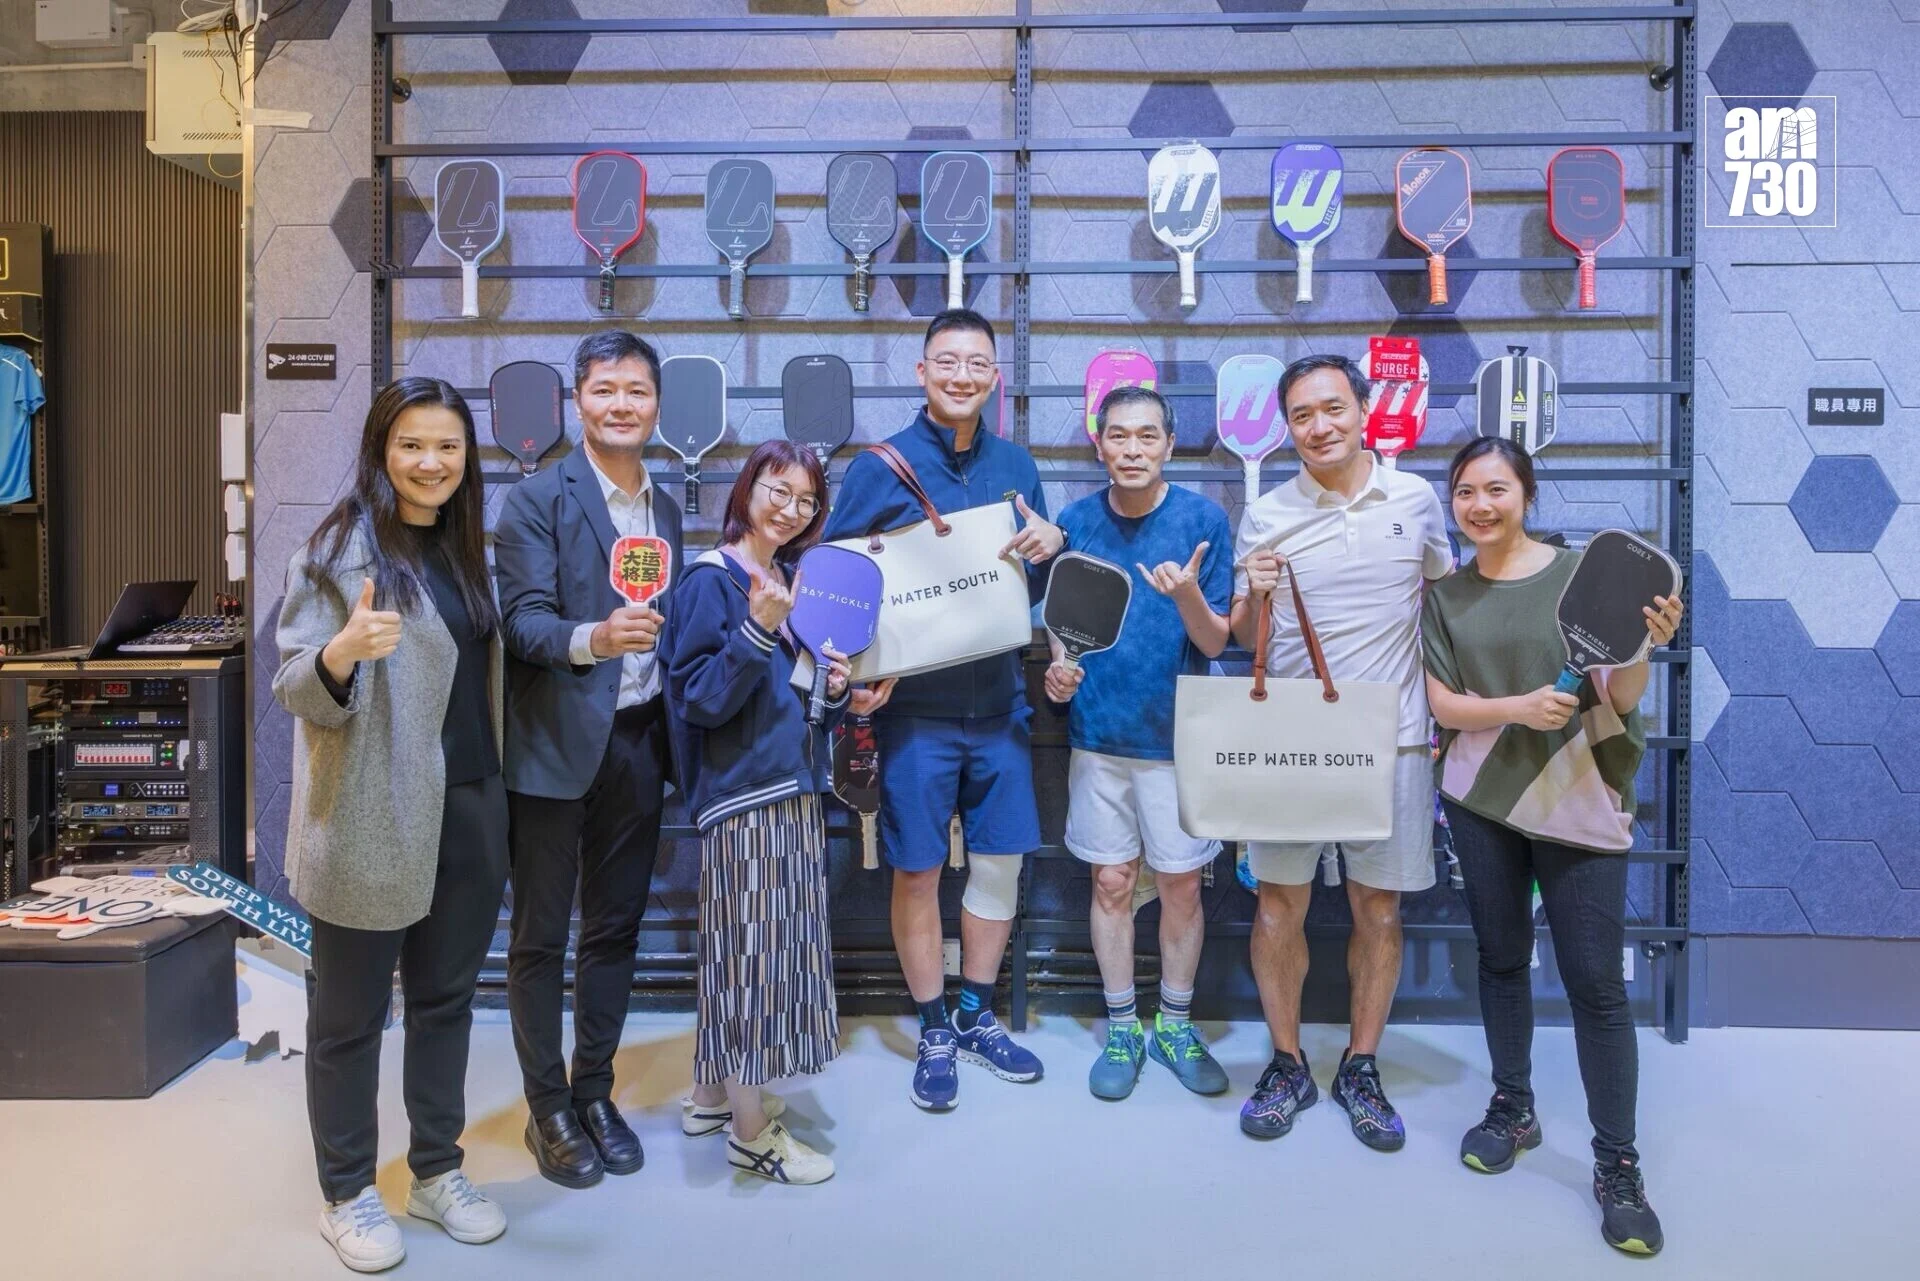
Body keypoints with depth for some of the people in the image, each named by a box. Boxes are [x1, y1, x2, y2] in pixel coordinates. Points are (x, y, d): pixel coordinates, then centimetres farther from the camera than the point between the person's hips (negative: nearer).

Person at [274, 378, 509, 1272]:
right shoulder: (339, 548, -9)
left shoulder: (467, 547, 10)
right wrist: (341, 654, -33)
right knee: (351, 1014, 9)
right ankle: (346, 1196, 25)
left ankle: (437, 1173, 31)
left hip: (470, 809, 6)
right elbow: (295, 689, -13)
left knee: (446, 998, 16)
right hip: (371, 819, -6)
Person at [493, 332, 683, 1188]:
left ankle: (594, 1092, 30)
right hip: (557, 744, -5)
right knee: (540, 938, 7)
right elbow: (524, 619, -16)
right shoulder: (537, 499, -8)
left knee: (615, 930, 14)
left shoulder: (666, 508, 11)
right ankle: (548, 1110, 22)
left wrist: (672, 738, 7)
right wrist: (591, 639, -36)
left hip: (637, 744, 6)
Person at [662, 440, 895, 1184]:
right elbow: (701, 701, -17)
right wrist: (757, 629, -27)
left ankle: (715, 1090, 31)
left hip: (794, 787, 8)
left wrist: (835, 689, -1)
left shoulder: (792, 580, 13)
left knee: (761, 943, 15)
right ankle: (752, 1133, 10)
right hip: (741, 791, -8)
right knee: (751, 944, -2)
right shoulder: (712, 581, -10)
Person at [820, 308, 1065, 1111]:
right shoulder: (881, 467, -5)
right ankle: (934, 1034, 24)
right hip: (915, 706, -4)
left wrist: (1049, 547, -9)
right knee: (918, 870, 6)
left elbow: (1036, 591, 13)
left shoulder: (1015, 466, 7)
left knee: (1000, 861, 12)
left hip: (999, 701, 4)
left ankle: (976, 1016, 32)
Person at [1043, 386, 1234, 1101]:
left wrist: (1187, 595, -29)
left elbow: (1214, 642, -9)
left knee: (1181, 883, 8)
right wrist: (1059, 665, -9)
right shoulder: (1075, 523, 0)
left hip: (1178, 734, -1)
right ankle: (1122, 1030, 26)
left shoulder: (1203, 520, -8)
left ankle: (1175, 1027, 28)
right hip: (1098, 732, 2)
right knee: (1112, 882, 9)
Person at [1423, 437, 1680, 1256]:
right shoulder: (1445, 595, 4)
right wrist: (1518, 707, -19)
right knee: (1502, 959, 13)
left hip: (1579, 807, -2)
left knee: (1596, 983, -3)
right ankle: (1513, 1108, 31)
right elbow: (1442, 702, -2)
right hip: (1482, 800, 3)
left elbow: (1620, 700, -5)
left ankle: (1617, 1165, 9)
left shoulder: (1581, 574, -4)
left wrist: (1642, 646, -25)